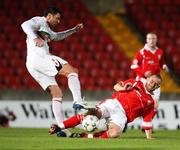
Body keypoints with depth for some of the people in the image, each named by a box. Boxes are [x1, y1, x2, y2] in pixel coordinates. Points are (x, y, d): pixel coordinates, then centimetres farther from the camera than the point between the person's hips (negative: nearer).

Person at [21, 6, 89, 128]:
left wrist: (74, 30, 50)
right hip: (38, 58, -10)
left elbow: (57, 36, 55)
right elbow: (26, 25, -15)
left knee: (57, 93, 5)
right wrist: (35, 38, -32)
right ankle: (78, 101, -34)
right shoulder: (40, 21, 5)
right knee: (72, 71, -15)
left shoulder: (47, 31, 35)